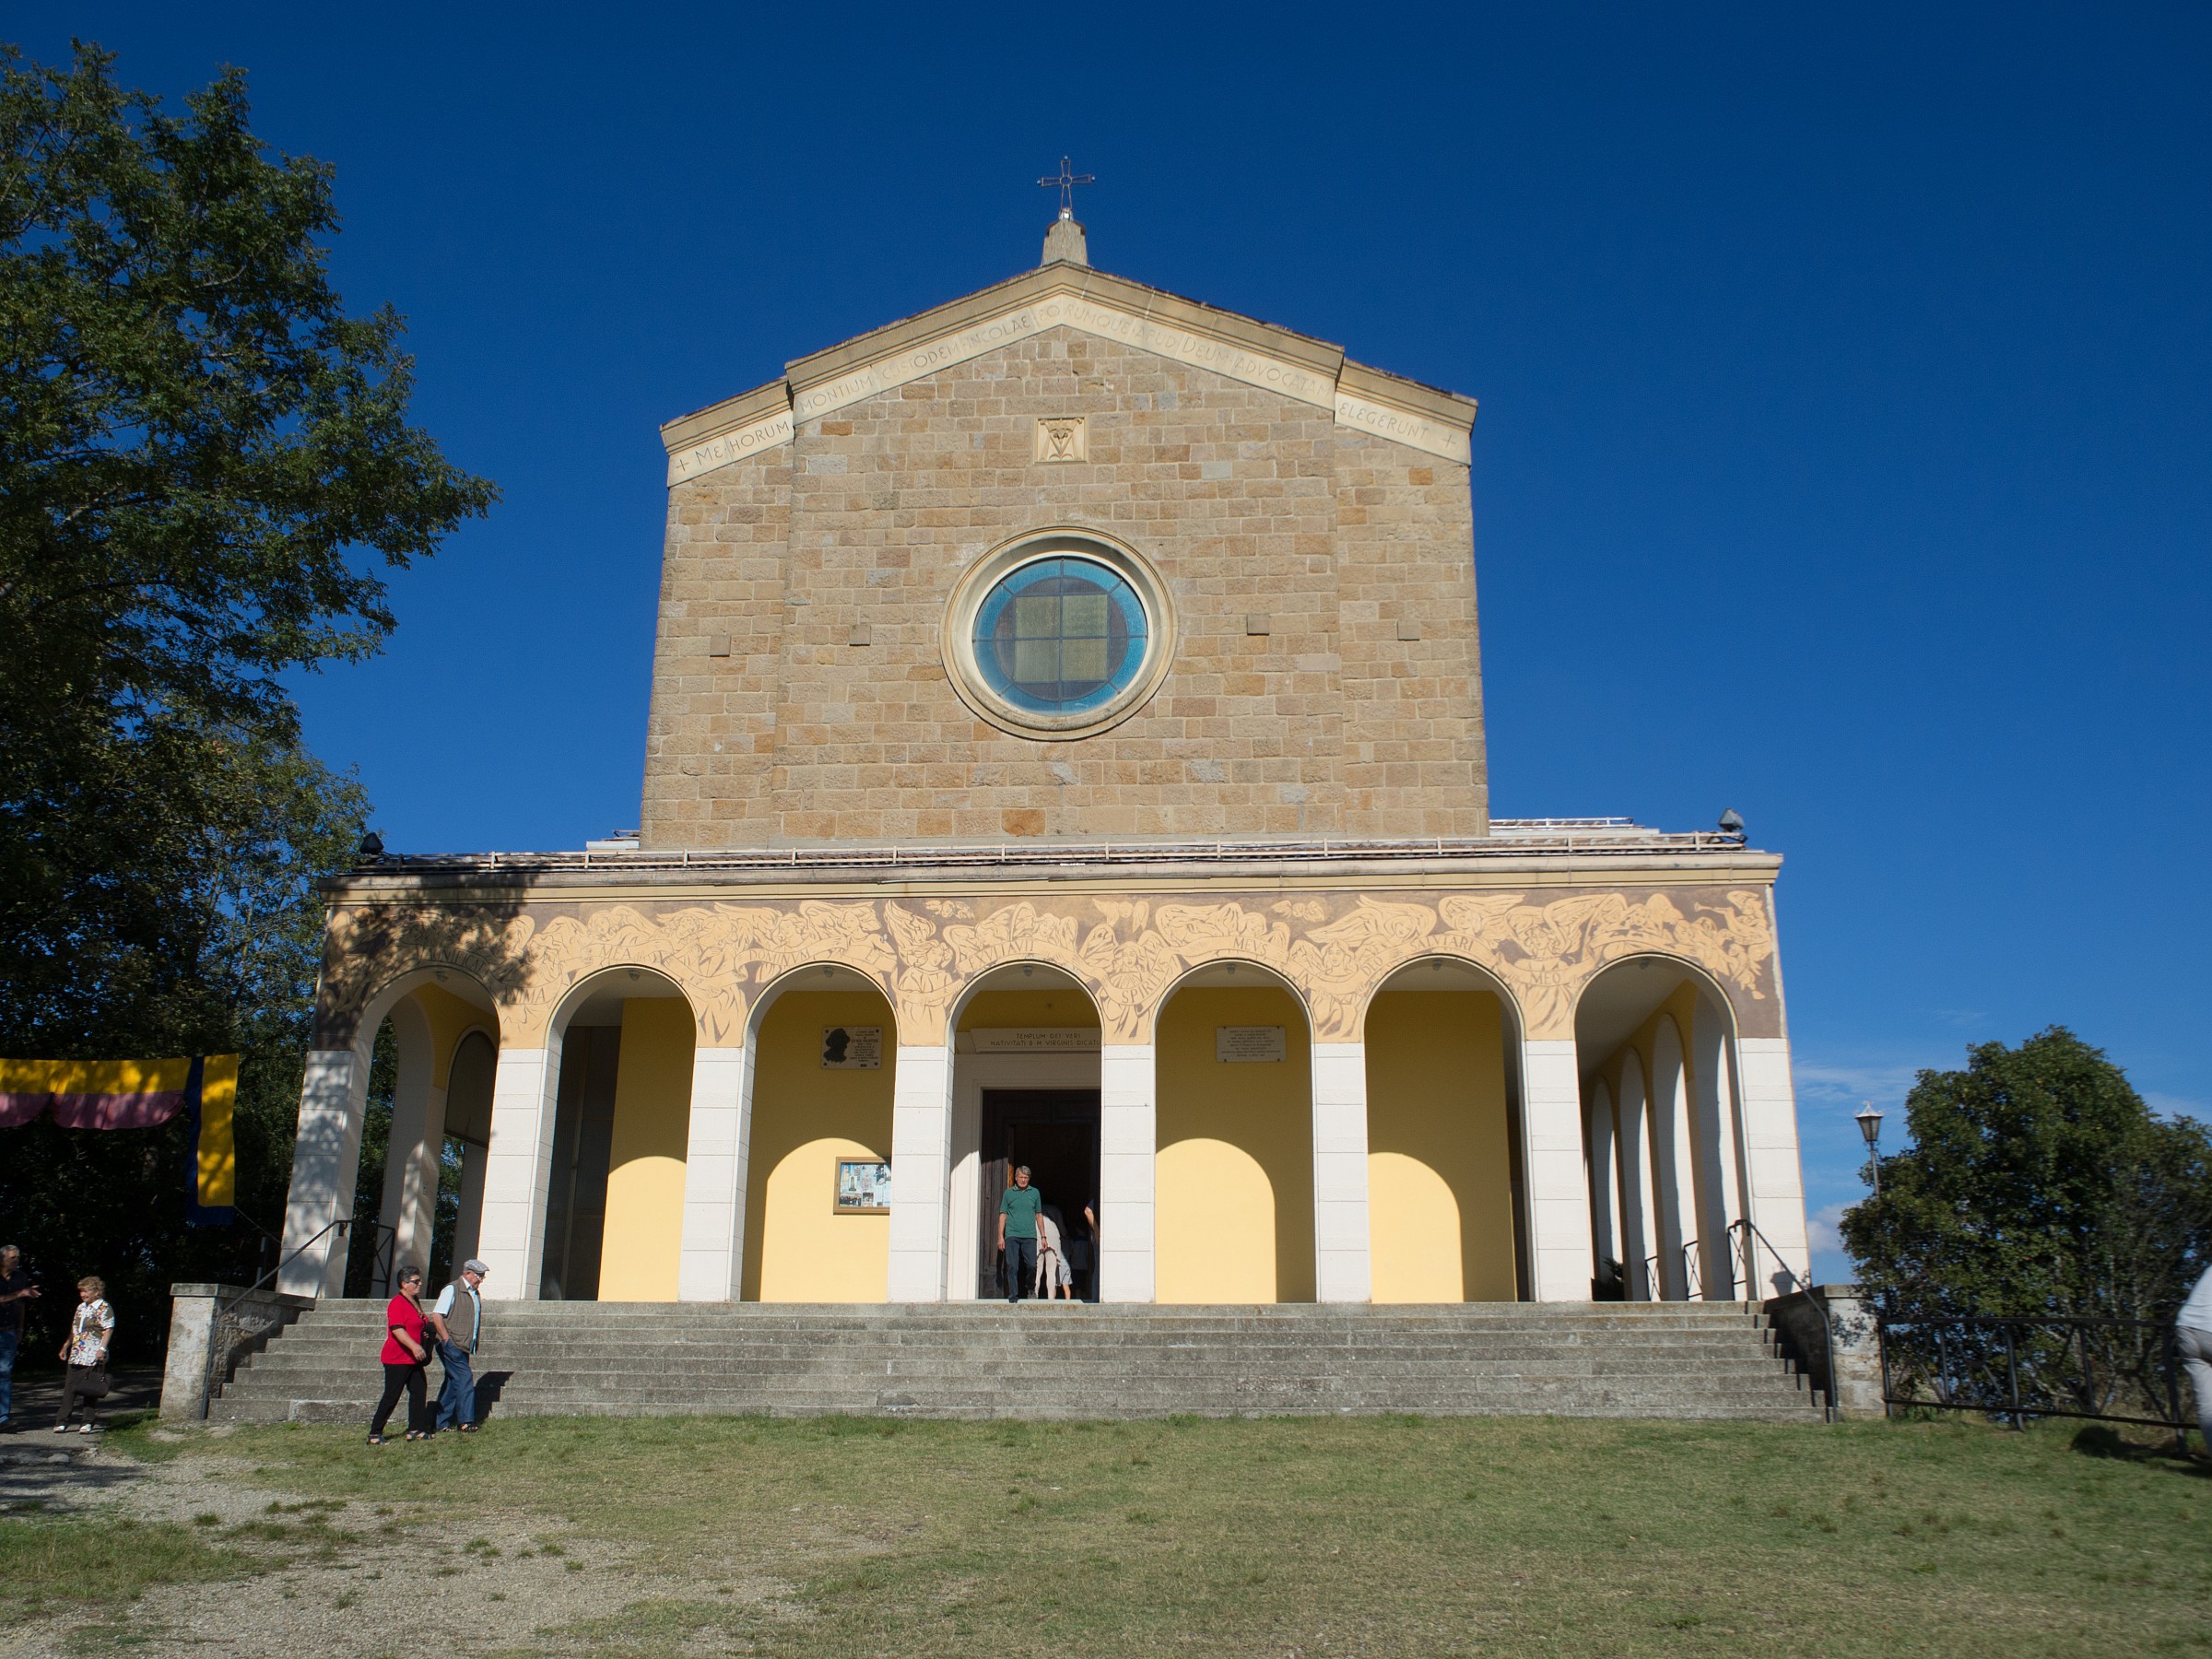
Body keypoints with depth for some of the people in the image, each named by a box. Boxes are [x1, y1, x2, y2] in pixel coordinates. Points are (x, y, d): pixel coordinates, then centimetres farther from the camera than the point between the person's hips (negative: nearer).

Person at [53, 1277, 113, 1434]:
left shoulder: (104, 1308, -6)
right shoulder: (81, 1307, 17)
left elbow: (109, 1330, -12)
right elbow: (74, 1330, 25)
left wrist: (102, 1349, -21)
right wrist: (66, 1346, 22)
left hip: (93, 1356, -7)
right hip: (76, 1355, 7)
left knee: (89, 1388, -2)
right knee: (69, 1387, 4)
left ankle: (87, 1422, 4)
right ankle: (62, 1422, 7)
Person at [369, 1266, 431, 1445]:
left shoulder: (415, 1303, 15)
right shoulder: (397, 1304, -15)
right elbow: (397, 1329, -28)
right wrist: (414, 1346, -36)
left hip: (413, 1359, 9)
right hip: (397, 1360, -9)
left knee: (418, 1392, 6)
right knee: (391, 1396, -5)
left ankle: (415, 1429, 11)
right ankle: (374, 1433, 3)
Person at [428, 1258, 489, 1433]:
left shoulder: (475, 1294, 17)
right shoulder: (452, 1290, -8)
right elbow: (436, 1316, -15)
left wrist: (474, 1344, 14)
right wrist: (447, 1340, -16)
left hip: (464, 1347, 8)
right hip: (452, 1346, -8)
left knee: (454, 1382, 10)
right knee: (465, 1379, -13)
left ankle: (441, 1422, 16)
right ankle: (465, 1421, -12)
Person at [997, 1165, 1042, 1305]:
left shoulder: (1035, 1193, 12)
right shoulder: (1008, 1193, 8)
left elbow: (1038, 1215, 16)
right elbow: (1003, 1215, 8)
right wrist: (1000, 1236, 1)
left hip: (1029, 1236, 1)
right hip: (1012, 1235, -1)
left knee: (1032, 1266, -6)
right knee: (1012, 1267, -4)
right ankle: (1013, 1297, 2)